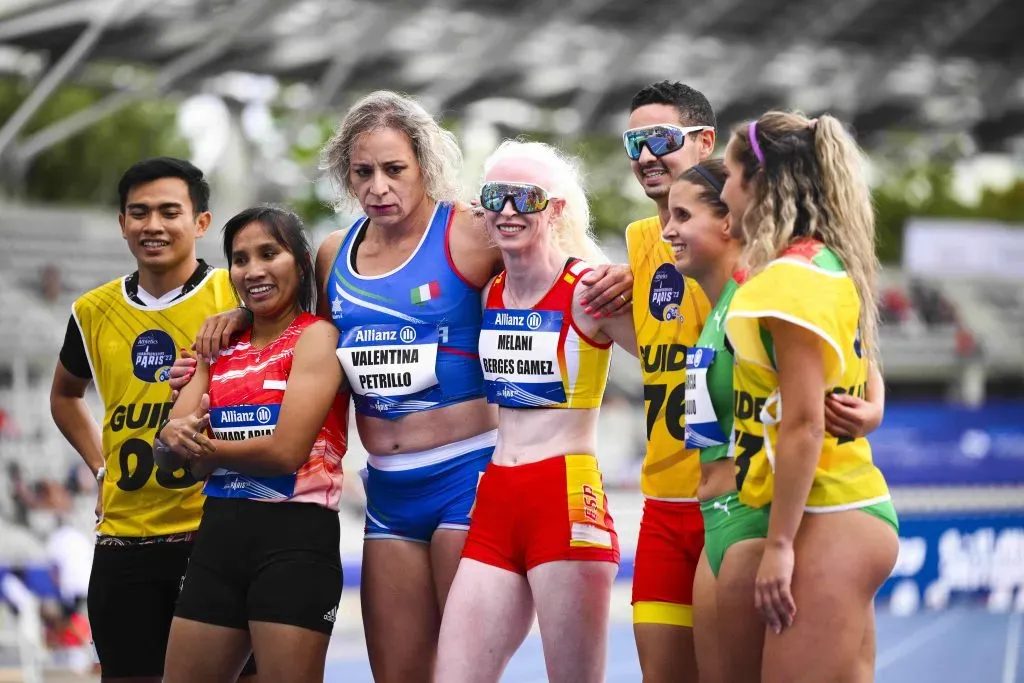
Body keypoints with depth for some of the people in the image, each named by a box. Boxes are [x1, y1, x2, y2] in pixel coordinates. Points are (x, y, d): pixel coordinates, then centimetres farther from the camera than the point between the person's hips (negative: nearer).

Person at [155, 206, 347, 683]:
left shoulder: (316, 337, -5)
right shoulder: (221, 345, 16)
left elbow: (286, 450, -16)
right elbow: (169, 453, 11)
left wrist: (204, 447, -4)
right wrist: (174, 439, -13)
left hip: (294, 537, -7)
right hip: (219, 535, 7)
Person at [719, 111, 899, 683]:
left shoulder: (794, 277, -13)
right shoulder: (828, 266, 14)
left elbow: (804, 424, -18)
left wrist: (779, 544, -17)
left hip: (826, 523, -10)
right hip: (852, 511, 10)